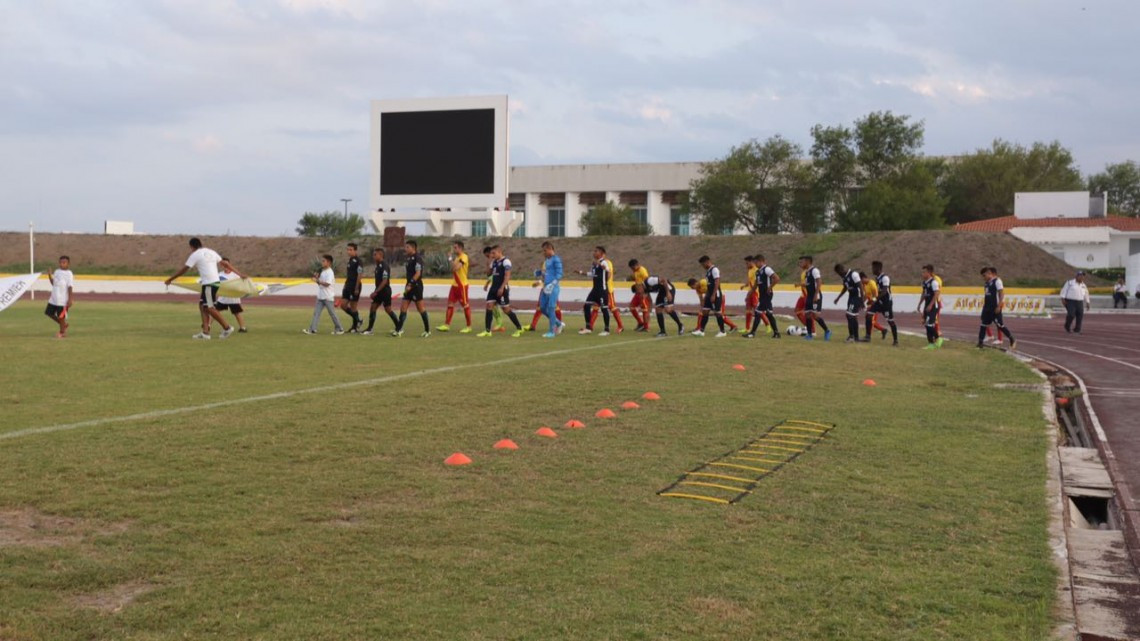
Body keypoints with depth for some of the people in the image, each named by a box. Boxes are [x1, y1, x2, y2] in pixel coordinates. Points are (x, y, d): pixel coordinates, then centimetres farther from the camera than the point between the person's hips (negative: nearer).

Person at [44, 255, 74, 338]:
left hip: (63, 300, -8)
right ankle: (63, 325, 27)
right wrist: (50, 275, 3)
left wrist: (70, 300, -17)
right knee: (48, 312, 13)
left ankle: (62, 332, 17)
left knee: (61, 316, -1)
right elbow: (53, 283, 18)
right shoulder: (57, 272, 9)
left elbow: (70, 287, -13)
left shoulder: (69, 274, -11)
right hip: (54, 299, 8)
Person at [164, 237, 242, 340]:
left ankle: (227, 328, 1)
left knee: (210, 308, -1)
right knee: (202, 305, 12)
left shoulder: (195, 255, -3)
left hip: (208, 283, -8)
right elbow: (225, 264, 15)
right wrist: (239, 274, 15)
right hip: (216, 281, 8)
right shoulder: (211, 252, 17)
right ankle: (205, 332, 7)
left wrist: (170, 279, 8)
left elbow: (184, 270, -2)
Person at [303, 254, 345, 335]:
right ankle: (312, 329, -5)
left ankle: (340, 329, 13)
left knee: (332, 313, 1)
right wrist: (316, 278, 3)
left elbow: (327, 283, -24)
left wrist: (318, 281, -27)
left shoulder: (330, 272, -14)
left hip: (328, 297, -8)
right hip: (320, 296, 8)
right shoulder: (323, 272, 13)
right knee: (316, 312, -1)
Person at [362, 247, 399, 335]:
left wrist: (376, 291, -21)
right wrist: (375, 292, 17)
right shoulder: (378, 265, 12)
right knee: (372, 308, 4)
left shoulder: (384, 265, -17)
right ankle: (369, 329, 7)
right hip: (379, 291, 9)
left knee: (388, 309, -4)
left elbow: (385, 281, -22)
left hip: (385, 291, -9)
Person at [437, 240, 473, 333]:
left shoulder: (464, 257, -13)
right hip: (454, 284, 9)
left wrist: (451, 260, -15)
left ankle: (469, 326, 7)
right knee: (450, 304, 4)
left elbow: (455, 268, -25)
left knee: (465, 305, -1)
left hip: (462, 285, -9)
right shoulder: (456, 257, 15)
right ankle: (447, 325, 5)